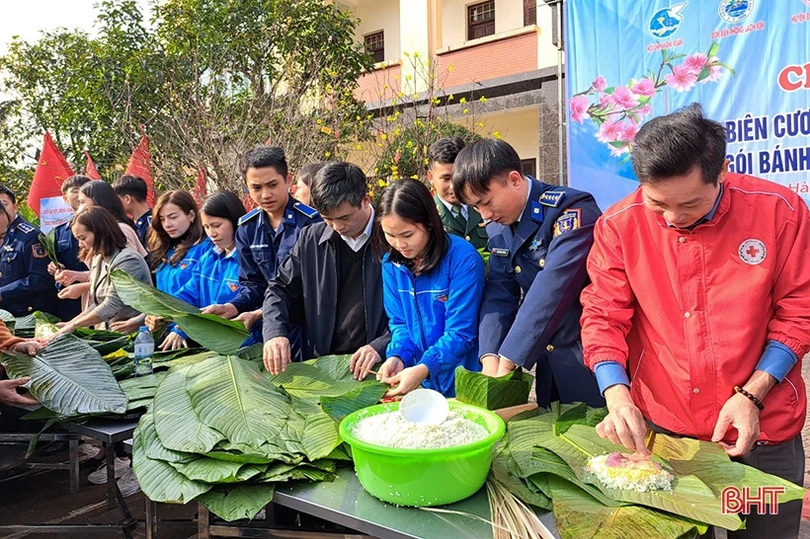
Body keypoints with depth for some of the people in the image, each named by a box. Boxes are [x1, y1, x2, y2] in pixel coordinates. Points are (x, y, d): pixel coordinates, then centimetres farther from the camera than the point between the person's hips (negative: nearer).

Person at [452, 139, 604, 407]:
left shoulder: (573, 211, -20)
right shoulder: (497, 229, 4)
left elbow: (551, 290, -28)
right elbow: (499, 293, 0)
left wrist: (507, 362, -27)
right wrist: (490, 359, -14)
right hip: (550, 364, 7)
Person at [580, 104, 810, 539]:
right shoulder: (620, 225, -9)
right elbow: (603, 317, -6)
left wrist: (751, 395, -11)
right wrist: (617, 397, -19)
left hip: (761, 429, 0)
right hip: (656, 427, 0)